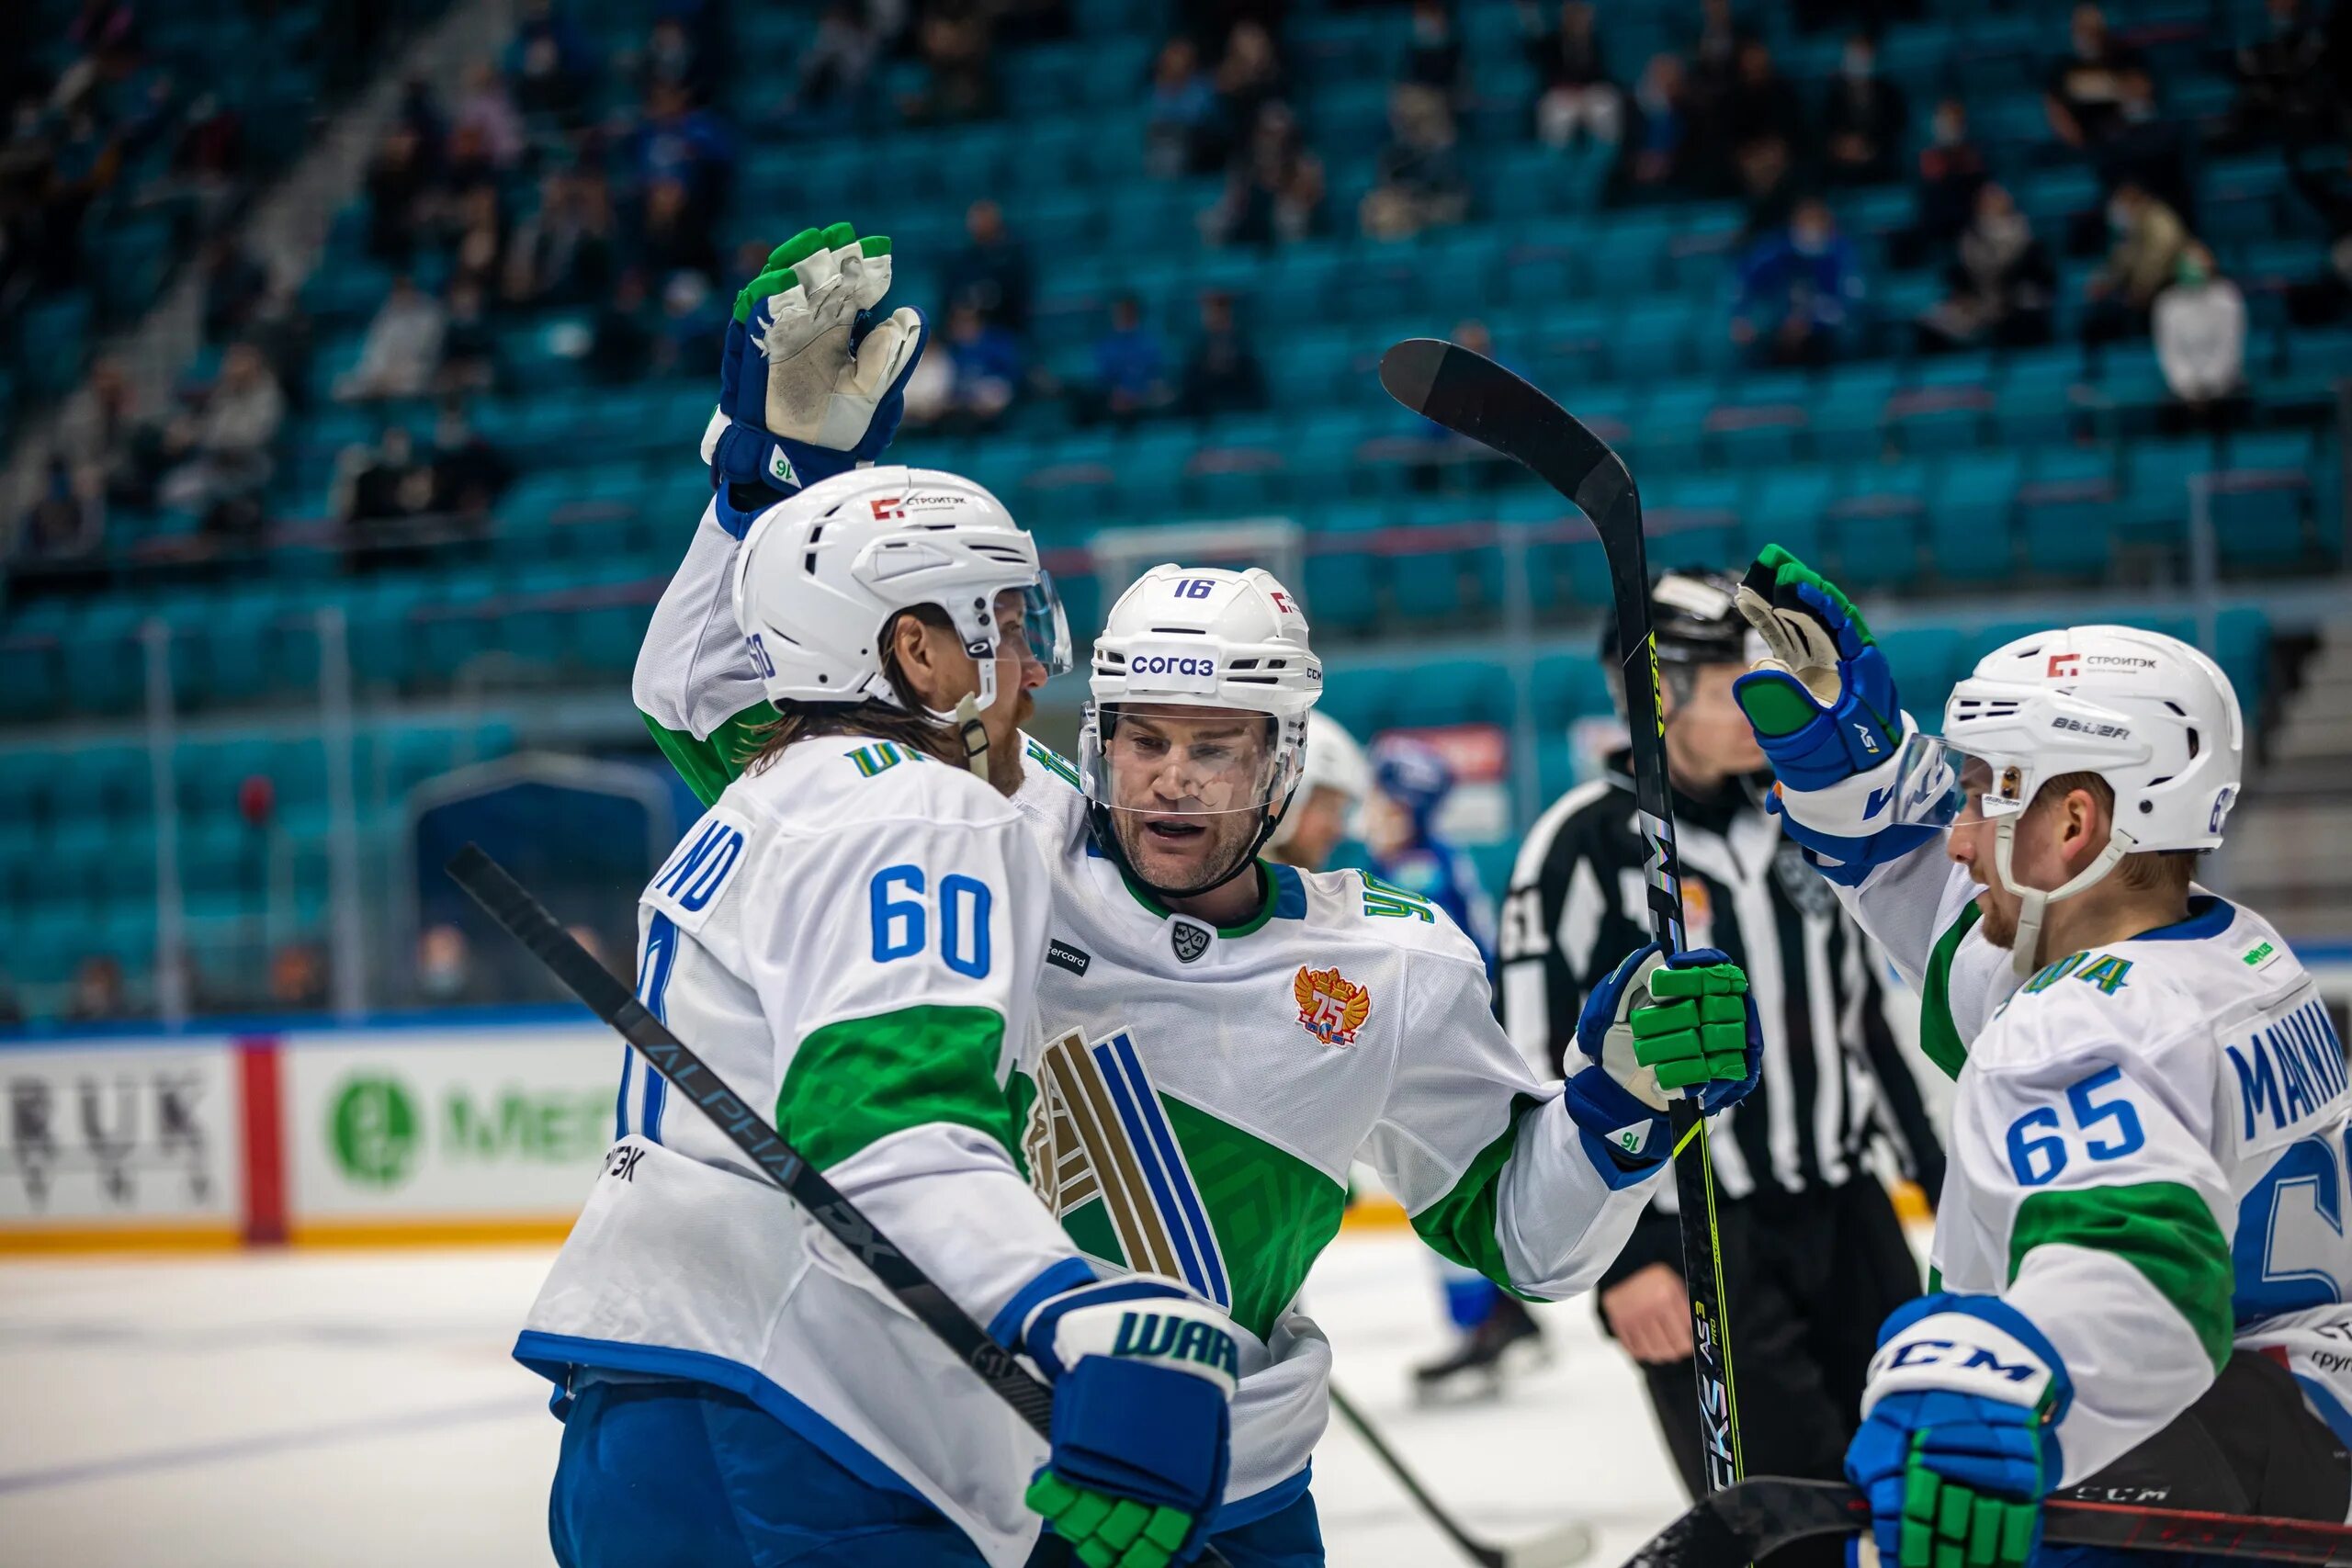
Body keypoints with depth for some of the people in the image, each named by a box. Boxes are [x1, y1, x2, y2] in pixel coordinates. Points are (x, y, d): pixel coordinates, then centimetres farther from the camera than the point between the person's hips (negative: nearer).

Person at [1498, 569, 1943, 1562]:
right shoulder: (1583, 846, -11)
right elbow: (1536, 1072, -12)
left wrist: (1946, 1178, 16)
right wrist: (1617, 1256, -17)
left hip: (1845, 1216, 7)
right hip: (1690, 1240, -6)